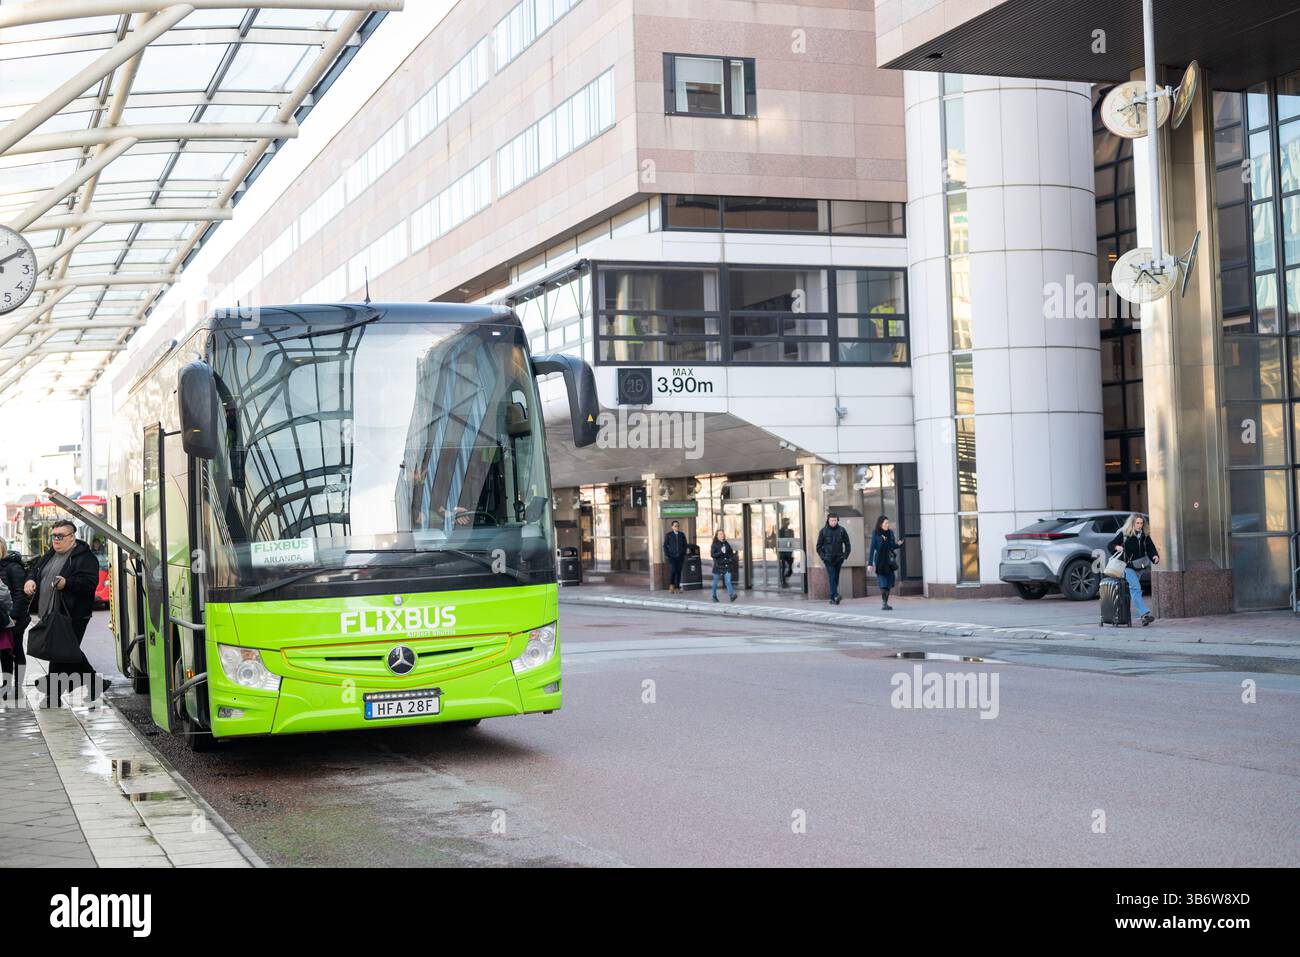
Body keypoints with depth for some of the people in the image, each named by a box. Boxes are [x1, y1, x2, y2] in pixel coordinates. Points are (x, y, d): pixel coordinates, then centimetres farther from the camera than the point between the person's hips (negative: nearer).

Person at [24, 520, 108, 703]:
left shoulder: (84, 557, -9)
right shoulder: (49, 555, 18)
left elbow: (90, 582, -18)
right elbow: (36, 571, 26)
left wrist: (66, 583, -30)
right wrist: (30, 580, 3)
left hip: (72, 617, -9)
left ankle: (52, 694, 3)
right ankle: (96, 683, 27)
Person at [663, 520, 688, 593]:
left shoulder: (682, 535, 8)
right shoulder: (668, 535, 1)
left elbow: (685, 545, 15)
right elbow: (665, 545, 2)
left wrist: (684, 554, 5)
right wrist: (666, 555, -5)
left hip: (680, 556, 3)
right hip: (671, 556, -3)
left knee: (678, 572, 1)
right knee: (672, 570, -17)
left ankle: (677, 587, 6)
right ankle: (671, 585, 1)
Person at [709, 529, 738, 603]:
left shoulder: (726, 543, 9)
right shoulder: (715, 545, -5)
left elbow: (731, 552, 22)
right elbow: (712, 554, -15)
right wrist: (721, 552, -25)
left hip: (727, 566, 2)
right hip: (718, 566, -2)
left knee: (728, 581, -10)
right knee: (715, 582, 10)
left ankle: (732, 595, -22)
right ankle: (714, 596, 25)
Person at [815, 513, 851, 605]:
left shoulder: (841, 530, 4)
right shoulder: (823, 531, 0)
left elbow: (847, 544, 9)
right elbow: (819, 546, 4)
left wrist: (845, 555, -1)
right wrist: (823, 557, -6)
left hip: (838, 559, 2)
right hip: (828, 559, -2)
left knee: (836, 578, 6)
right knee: (832, 577, -15)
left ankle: (833, 598, 12)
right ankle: (835, 596, -26)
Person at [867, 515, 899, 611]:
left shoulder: (890, 532, 5)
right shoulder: (875, 534, -5)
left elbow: (893, 546, 9)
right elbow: (872, 549, -5)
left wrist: (898, 544, -15)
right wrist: (870, 563, -8)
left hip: (889, 560, 4)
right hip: (880, 562, -4)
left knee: (889, 583, 4)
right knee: (883, 584, -8)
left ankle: (885, 603, 15)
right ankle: (883, 604, -2)